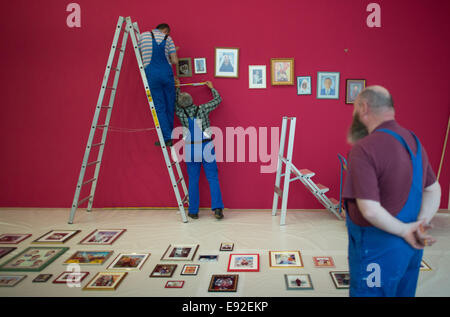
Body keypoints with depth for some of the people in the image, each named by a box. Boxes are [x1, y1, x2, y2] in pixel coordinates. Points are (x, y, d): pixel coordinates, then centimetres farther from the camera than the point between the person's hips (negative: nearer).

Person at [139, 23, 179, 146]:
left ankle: (167, 138, -1)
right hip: (167, 73, 1)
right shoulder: (168, 39, 9)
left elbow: (140, 57, 16)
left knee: (159, 107, 2)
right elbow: (175, 61, 5)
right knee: (170, 105, 12)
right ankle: (169, 135, 22)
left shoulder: (143, 36, 10)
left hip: (151, 74, 0)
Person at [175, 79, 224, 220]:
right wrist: (211, 87, 27)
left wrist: (177, 88, 32)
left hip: (191, 149, 1)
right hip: (206, 146, -1)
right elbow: (218, 99, 12)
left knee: (193, 180, 8)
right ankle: (217, 208, -5)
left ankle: (193, 211, 13)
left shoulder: (181, 113, 0)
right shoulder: (202, 109, -2)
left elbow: (175, 104, 22)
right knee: (213, 178, 2)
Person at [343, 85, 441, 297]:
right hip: (410, 248, 8)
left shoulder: (364, 149, -22)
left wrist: (405, 230, -13)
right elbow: (433, 190, 11)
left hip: (378, 247, -8)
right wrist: (422, 223, -3)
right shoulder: (413, 141, 5)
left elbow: (370, 210, -28)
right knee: (403, 292, 23)